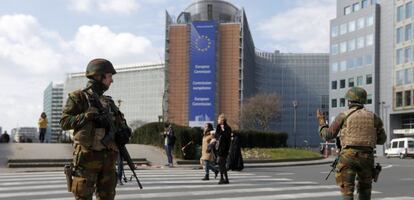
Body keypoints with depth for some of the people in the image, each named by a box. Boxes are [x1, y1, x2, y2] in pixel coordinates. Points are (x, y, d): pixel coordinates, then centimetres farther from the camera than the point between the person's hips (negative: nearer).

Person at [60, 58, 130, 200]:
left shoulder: (108, 102, 18)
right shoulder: (79, 97, -1)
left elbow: (120, 122, 22)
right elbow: (64, 122, -8)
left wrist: (123, 133, -1)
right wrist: (88, 116, -18)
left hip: (108, 157, 7)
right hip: (88, 157, -6)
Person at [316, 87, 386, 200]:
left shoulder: (343, 116, 2)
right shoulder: (373, 117, 11)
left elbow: (328, 135, 8)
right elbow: (382, 139, 18)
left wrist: (321, 121, 25)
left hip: (348, 156, -3)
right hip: (367, 157, 3)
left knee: (347, 190, -2)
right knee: (364, 190, 17)